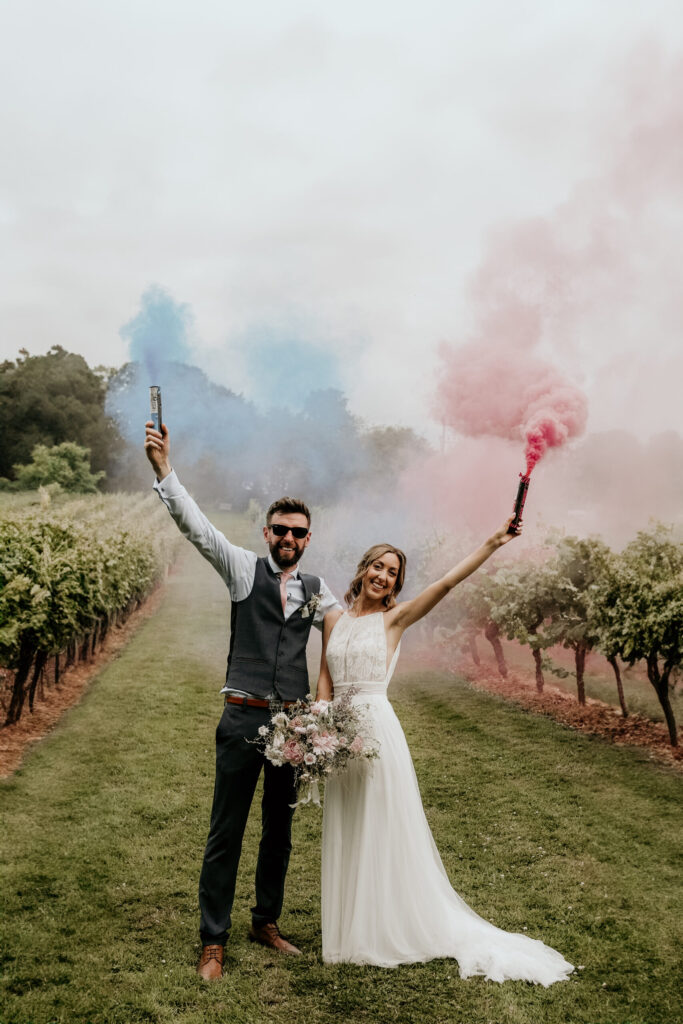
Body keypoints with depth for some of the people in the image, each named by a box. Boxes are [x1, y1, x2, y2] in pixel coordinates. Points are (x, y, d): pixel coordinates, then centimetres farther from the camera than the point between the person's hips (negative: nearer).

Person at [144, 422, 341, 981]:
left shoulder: (317, 590, 9)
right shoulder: (245, 568, -1)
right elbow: (198, 527, -13)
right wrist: (164, 471, -25)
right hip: (244, 718, -4)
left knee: (280, 828, 15)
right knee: (225, 833, 2)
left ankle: (267, 923, 34)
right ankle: (213, 941, 15)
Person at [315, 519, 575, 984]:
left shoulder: (394, 618, -1)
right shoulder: (335, 620, 10)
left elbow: (448, 582, -12)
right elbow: (325, 680, 10)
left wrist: (493, 543, -21)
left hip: (376, 727, -4)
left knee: (383, 832, 3)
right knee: (346, 836, 13)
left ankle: (388, 932, 20)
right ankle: (353, 932, 29)